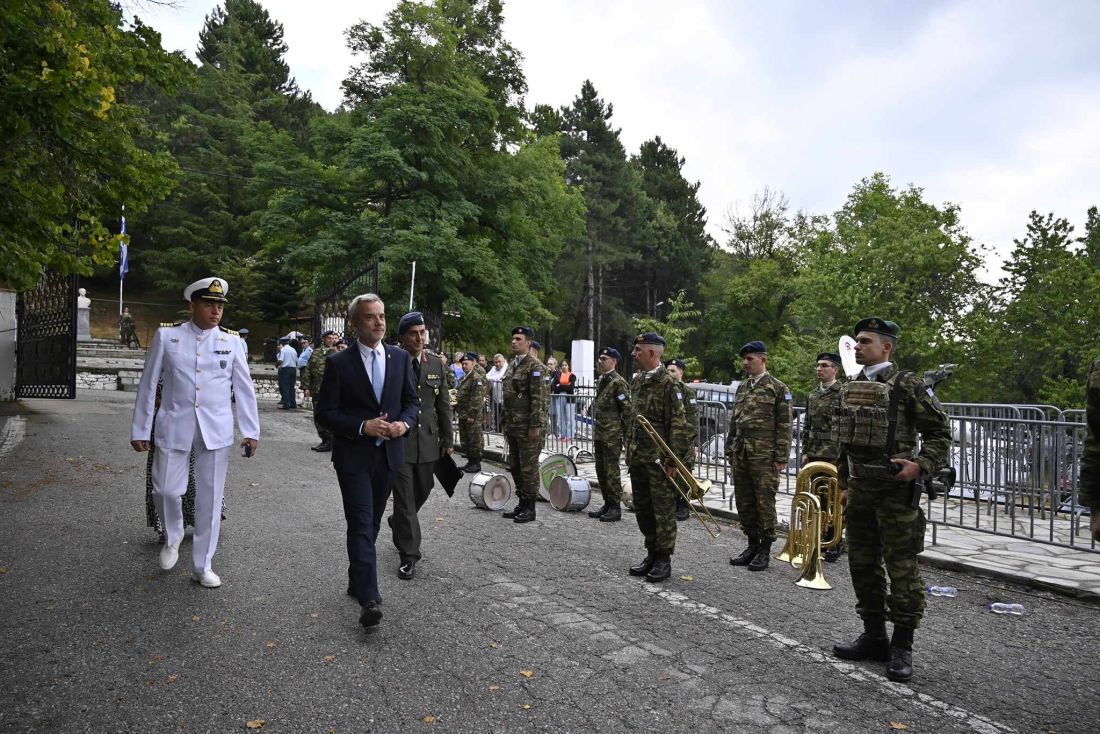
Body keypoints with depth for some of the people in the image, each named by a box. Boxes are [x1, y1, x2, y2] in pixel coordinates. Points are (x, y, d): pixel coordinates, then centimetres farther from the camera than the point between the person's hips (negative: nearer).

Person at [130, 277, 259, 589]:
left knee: (210, 499, 5)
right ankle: (172, 537, 33)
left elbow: (244, 388, 4)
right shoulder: (166, 335, 1)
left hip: (216, 432, 1)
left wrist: (251, 431, -1)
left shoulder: (231, 341, 4)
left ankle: (202, 567, 19)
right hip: (174, 428, -1)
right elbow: (148, 384, 4)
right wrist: (140, 430, 3)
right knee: (166, 490, -1)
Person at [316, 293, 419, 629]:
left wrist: (405, 423, -11)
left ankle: (357, 581, 33)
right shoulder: (338, 363, -7)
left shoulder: (400, 357, 4)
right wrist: (363, 426, -20)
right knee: (361, 525, -9)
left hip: (389, 453, 4)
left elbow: (412, 400, 10)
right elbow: (325, 412, -7)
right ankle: (369, 598, -12)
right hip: (353, 455, -4)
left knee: (372, 523, 16)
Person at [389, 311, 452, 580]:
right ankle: (409, 555, 9)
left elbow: (443, 404, 9)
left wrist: (448, 439, 9)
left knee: (422, 491, 18)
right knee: (404, 497, -2)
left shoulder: (437, 363, 4)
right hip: (399, 440, -4)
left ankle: (399, 524, 47)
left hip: (428, 440, 5)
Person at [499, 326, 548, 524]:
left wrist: (535, 426, -20)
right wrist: (504, 421, 17)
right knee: (514, 466, 14)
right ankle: (522, 503, 25)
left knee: (528, 468, 0)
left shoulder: (535, 367, -11)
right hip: (513, 426, 8)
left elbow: (538, 399, -16)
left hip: (528, 427, -8)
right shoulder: (511, 366, 14)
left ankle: (530, 508, 10)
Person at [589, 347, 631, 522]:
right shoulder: (600, 380, 14)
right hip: (599, 434, 9)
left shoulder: (618, 382, -12)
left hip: (612, 435, -9)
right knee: (601, 470, 13)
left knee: (611, 471, -3)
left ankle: (615, 508, 6)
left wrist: (625, 433, -13)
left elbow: (627, 409, -14)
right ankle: (607, 504, 24)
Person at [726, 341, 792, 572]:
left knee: (764, 502, 0)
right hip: (741, 454, 6)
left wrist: (781, 458, -11)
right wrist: (730, 451, 15)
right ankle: (753, 545, 22)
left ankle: (765, 550, 12)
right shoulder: (741, 387, 14)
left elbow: (784, 426, -7)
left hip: (764, 455, -6)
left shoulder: (778, 388, -4)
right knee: (743, 502, 9)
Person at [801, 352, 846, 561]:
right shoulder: (813, 395, 13)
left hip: (834, 455, -6)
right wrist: (805, 451, 11)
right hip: (814, 455, 6)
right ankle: (826, 538, 23)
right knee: (819, 498, 11)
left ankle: (836, 542, 11)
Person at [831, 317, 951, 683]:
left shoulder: (908, 385, -8)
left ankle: (902, 647, 13)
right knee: (862, 564, 12)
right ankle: (873, 637, 25)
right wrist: (844, 484, 16)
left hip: (895, 489, -7)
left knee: (901, 568, 1)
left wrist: (921, 465, -18)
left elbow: (940, 431, -5)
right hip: (860, 489, 7)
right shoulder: (850, 389, 11)